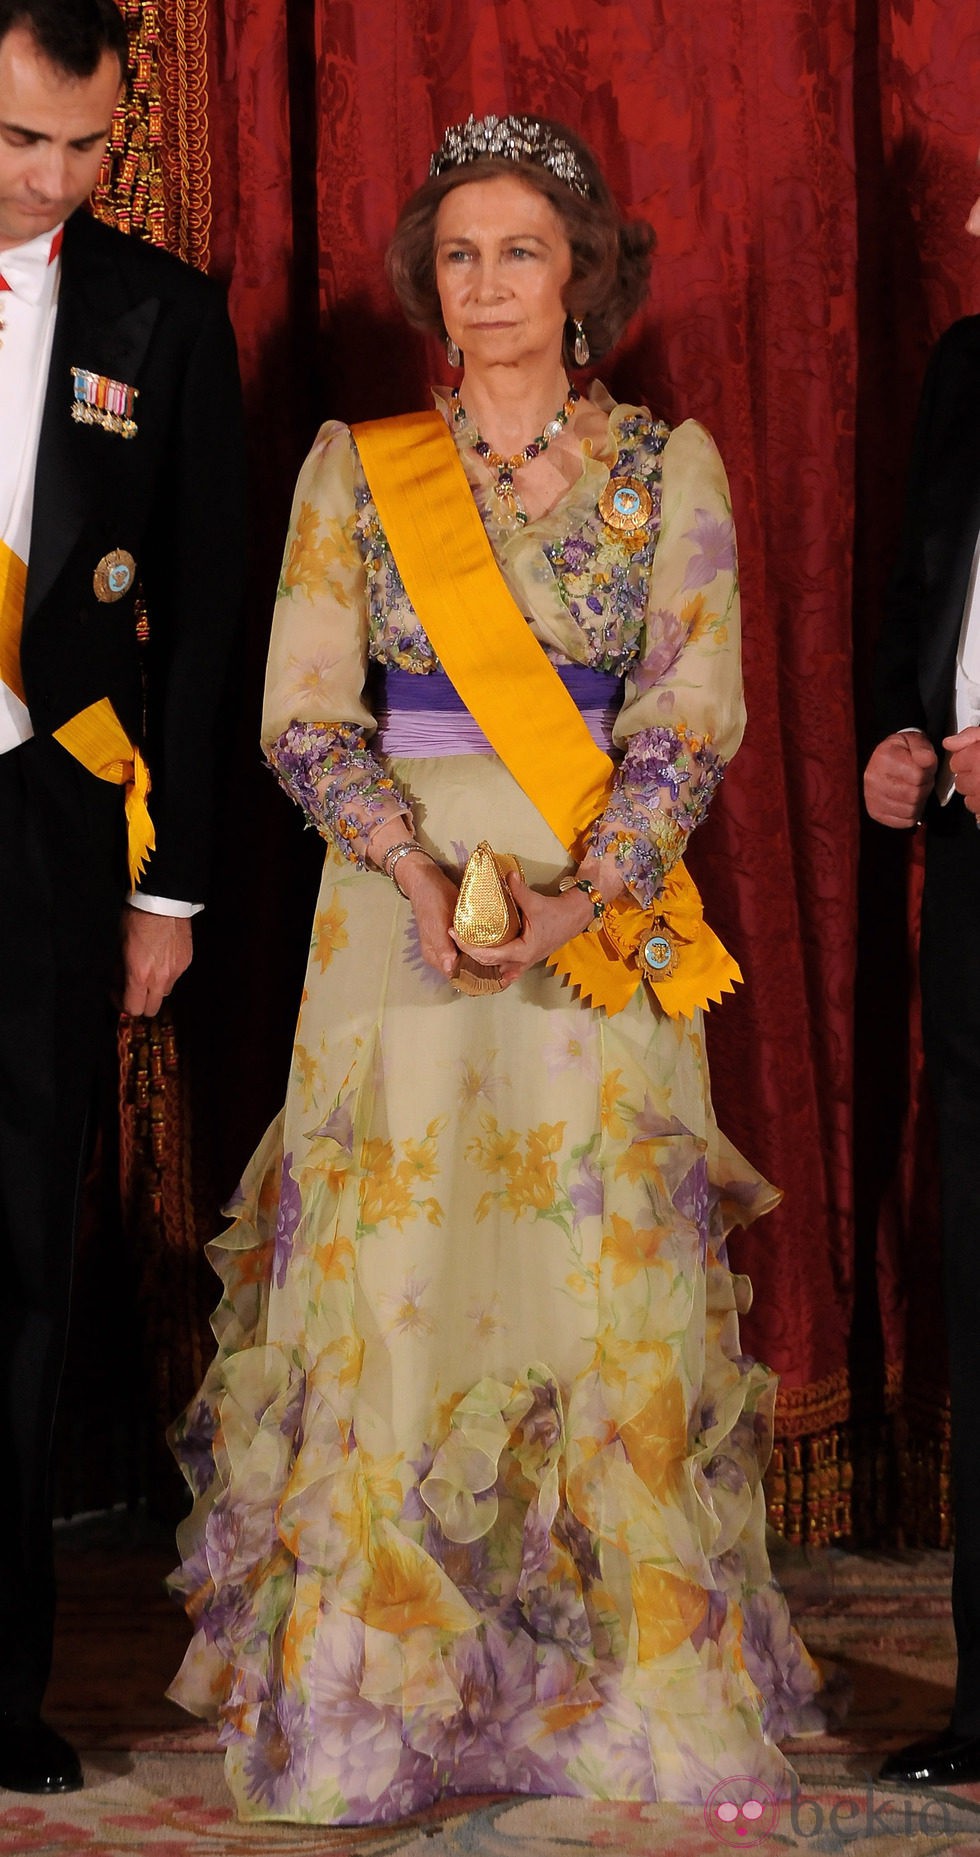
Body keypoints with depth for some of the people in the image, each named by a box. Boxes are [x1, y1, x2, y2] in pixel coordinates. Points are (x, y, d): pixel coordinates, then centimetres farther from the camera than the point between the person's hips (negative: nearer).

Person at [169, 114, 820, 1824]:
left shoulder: (666, 465, 5)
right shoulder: (355, 467, 7)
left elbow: (695, 720, -2)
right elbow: (303, 719, 0)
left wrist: (574, 901, -16)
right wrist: (424, 877, -15)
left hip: (607, 926, 0)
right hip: (398, 911, 0)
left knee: (609, 1278, -2)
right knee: (389, 1271, -2)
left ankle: (633, 1686, 8)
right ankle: (374, 1701, 7)